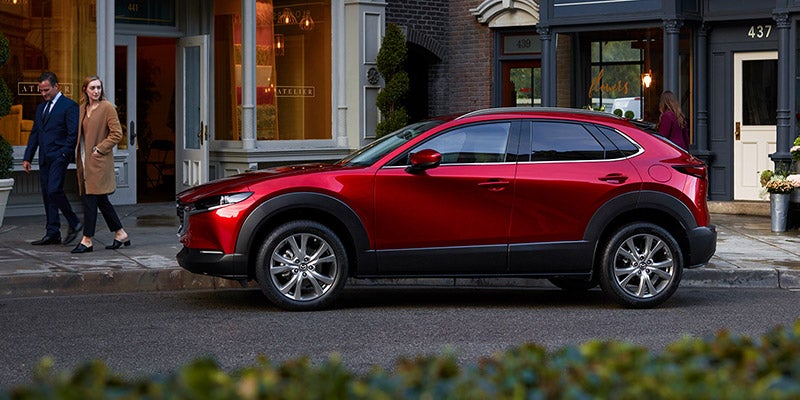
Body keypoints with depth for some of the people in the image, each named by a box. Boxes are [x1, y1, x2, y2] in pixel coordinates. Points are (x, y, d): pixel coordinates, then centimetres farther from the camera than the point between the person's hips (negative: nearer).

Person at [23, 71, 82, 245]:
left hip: (59, 157, -8)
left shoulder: (69, 106, -5)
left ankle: (74, 223, -2)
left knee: (54, 190, -19)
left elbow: (73, 134, -10)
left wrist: (64, 155, -17)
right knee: (47, 195, 6)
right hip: (44, 159, 8)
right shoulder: (40, 108, 19)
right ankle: (52, 234, 8)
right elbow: (34, 134, 21)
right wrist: (27, 158, 14)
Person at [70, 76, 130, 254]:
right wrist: (78, 155, 10)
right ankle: (120, 234, 20)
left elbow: (116, 134, -10)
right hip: (85, 161, 8)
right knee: (101, 199, 10)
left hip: (99, 161, -8)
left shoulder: (107, 107, -7)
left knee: (91, 198, -9)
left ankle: (87, 239, -5)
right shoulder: (83, 108, 14)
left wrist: (99, 149, -14)